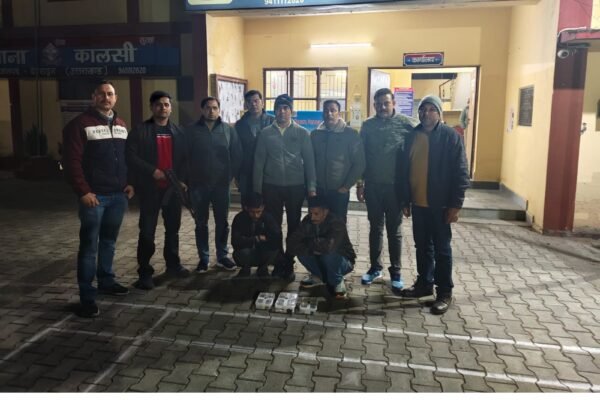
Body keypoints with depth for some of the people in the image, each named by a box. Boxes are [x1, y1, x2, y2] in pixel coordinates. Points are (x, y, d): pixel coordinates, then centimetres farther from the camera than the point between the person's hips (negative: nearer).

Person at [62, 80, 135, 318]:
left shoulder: (121, 125, 15)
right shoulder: (80, 124, -5)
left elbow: (129, 157, 19)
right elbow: (72, 161, -11)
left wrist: (130, 183, 7)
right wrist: (83, 191, -16)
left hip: (118, 195, 6)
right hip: (94, 195, -6)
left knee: (109, 241, 15)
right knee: (89, 245, -2)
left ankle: (106, 281, 30)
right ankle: (87, 296, 3)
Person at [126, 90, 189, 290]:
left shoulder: (178, 131, 12)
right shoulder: (140, 131, -2)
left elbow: (185, 158, 11)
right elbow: (131, 157, -10)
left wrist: (182, 180, -3)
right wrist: (152, 171, -18)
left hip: (173, 187, 4)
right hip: (150, 188, -4)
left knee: (173, 229, 14)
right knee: (147, 231, -1)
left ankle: (173, 264, 29)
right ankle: (145, 272, 8)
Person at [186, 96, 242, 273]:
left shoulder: (228, 130, 3)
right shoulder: (191, 130, 1)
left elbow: (236, 154, 3)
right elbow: (185, 156, 1)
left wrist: (231, 174, -2)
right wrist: (187, 178, -3)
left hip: (221, 184, 0)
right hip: (198, 184, 0)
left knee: (222, 222, 9)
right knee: (201, 223, 8)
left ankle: (222, 256, 23)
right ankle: (203, 258, 19)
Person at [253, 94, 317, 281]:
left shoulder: (302, 133, 1)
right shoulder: (265, 133, 3)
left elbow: (309, 161, -1)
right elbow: (259, 162, 3)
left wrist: (312, 186, -8)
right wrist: (257, 188, -1)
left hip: (296, 186, 0)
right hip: (271, 186, 1)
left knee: (293, 226, 8)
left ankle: (289, 264, 22)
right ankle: (278, 262, 23)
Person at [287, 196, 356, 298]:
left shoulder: (337, 223, -29)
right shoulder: (308, 221, -14)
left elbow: (329, 246, -46)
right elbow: (291, 243, -21)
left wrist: (310, 242, -27)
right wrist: (311, 250, -34)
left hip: (343, 261, -5)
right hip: (323, 261, 5)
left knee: (328, 253, -35)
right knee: (301, 252, -21)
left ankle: (337, 282, -6)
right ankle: (322, 277, 4)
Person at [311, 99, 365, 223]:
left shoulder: (350, 134, -4)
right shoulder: (315, 134, 7)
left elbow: (359, 163, -5)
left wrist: (347, 186, -7)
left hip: (339, 191, -3)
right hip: (317, 190, 3)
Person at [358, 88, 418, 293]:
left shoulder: (407, 124, -7)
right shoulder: (367, 125, 2)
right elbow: (361, 155, 6)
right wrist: (359, 183, 5)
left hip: (395, 185, -2)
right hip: (373, 185, 3)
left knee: (394, 230, 8)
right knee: (375, 228, 13)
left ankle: (395, 272, 19)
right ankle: (375, 268, 26)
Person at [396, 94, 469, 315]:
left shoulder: (451, 136, -8)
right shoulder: (412, 136, 7)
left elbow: (460, 173, -10)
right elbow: (403, 170, 10)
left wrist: (455, 205, -13)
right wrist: (404, 199, 8)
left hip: (440, 205, -5)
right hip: (418, 203, 5)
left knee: (441, 249, 4)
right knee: (422, 247, 15)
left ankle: (444, 292, 16)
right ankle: (424, 284, 30)